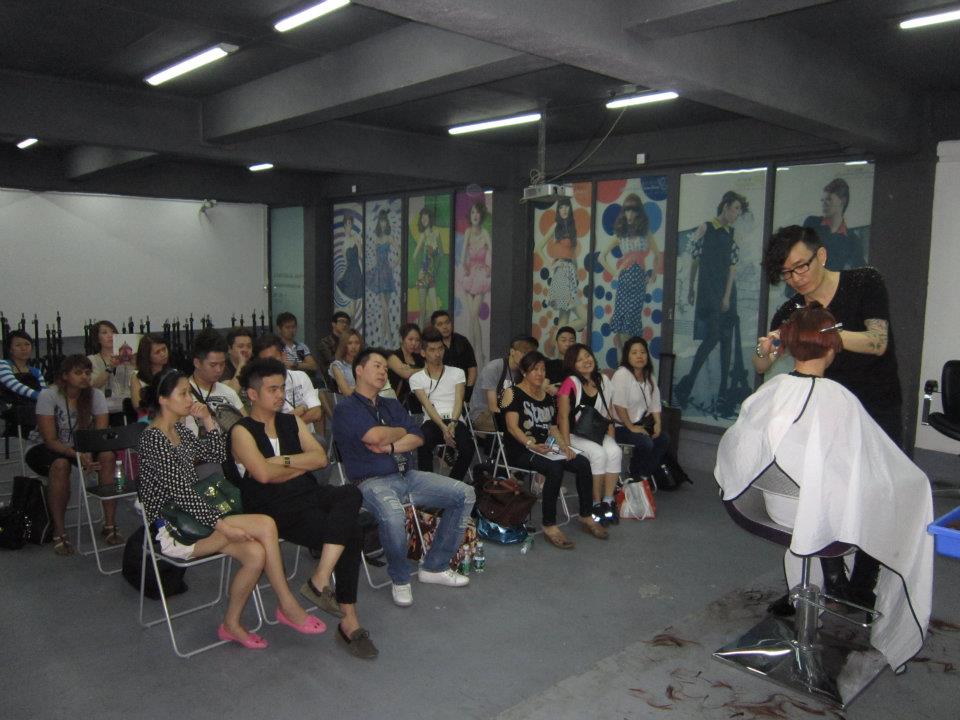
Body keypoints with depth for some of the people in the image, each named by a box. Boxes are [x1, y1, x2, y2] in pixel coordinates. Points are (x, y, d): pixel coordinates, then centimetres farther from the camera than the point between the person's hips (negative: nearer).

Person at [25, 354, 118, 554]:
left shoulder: (95, 395, -9)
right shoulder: (48, 396, -18)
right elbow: (50, 440, -23)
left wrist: (89, 454, -36)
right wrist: (77, 455, -39)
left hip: (84, 448, 3)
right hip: (47, 450, -3)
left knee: (107, 456, -27)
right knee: (61, 465, -37)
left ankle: (110, 525, -21)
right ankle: (59, 531, -23)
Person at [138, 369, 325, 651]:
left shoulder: (179, 430, 11)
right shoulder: (153, 438, -15)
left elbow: (217, 455, 17)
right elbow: (179, 492, -21)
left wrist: (208, 420, 3)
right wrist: (222, 524, -23)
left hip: (190, 515, 8)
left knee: (255, 553, -14)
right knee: (265, 525, -21)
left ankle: (231, 624, 2)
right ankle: (287, 605, -6)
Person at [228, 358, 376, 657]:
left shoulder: (292, 422, 21)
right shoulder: (242, 431, 2)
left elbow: (320, 458, 9)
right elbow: (263, 474, -14)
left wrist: (283, 460, -5)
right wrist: (301, 466, 2)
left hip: (310, 495, 6)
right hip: (275, 509, -6)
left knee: (350, 494, -31)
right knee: (348, 532, -28)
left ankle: (320, 579, -30)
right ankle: (349, 623, -19)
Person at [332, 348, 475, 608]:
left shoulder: (392, 405, 20)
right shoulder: (346, 408, -2)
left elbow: (417, 438, 8)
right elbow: (375, 435, -19)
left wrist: (390, 447, -10)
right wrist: (401, 431, 1)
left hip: (407, 476, 7)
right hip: (372, 481, -7)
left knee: (464, 494, -4)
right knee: (392, 515, -40)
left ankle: (434, 567, 7)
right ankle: (400, 579, -9)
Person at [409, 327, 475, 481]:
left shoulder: (457, 373, 17)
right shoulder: (416, 378, 12)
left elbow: (458, 401, 4)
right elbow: (427, 405, -2)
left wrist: (452, 423, -16)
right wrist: (443, 427, -18)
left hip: (455, 421, 1)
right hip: (432, 422, -1)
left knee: (467, 447, -30)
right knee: (423, 445, -36)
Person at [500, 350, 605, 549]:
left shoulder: (547, 396, 19)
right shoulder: (513, 393, -2)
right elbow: (512, 427, -13)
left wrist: (562, 444, -2)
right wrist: (531, 445, -29)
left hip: (544, 448, 7)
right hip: (520, 450, -7)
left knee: (583, 464, -14)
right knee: (555, 468, -33)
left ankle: (586, 517, -1)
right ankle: (549, 525, -27)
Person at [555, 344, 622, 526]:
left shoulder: (602, 380, 6)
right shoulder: (570, 383, -11)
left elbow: (609, 411, 12)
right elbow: (564, 417, -11)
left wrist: (610, 434, 0)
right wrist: (566, 445, -17)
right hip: (574, 434, -5)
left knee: (615, 451, -25)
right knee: (598, 454, -30)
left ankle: (608, 502, -16)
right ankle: (596, 504, -16)